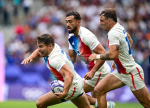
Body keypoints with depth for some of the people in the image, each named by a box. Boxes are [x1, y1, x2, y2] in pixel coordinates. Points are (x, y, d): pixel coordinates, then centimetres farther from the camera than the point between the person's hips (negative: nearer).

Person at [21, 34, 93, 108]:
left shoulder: (55, 59, -30)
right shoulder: (54, 46, -3)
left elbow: (69, 75, -40)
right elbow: (38, 52, 16)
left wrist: (65, 93, -49)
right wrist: (30, 57, -5)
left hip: (71, 87, -10)